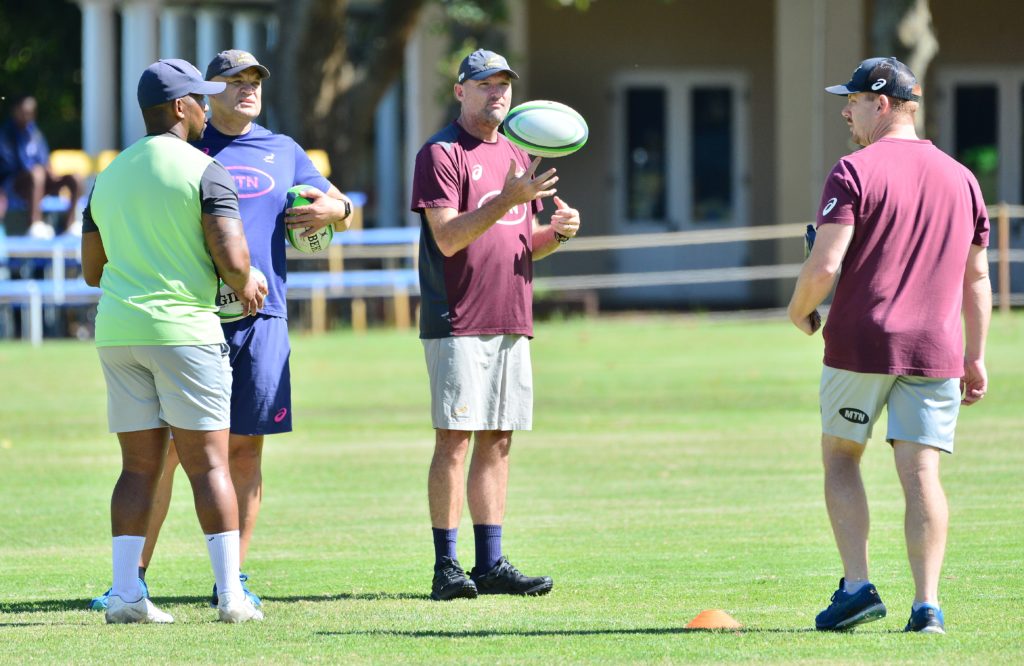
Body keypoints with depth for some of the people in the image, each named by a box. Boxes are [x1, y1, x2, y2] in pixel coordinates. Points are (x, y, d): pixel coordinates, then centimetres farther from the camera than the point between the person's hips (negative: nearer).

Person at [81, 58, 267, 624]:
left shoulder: (108, 177, 13)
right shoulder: (203, 172, -7)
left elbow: (91, 270, 18)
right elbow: (231, 258, -16)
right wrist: (244, 286, 5)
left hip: (117, 333, 5)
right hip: (184, 326, -5)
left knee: (139, 466, 8)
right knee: (209, 463, -2)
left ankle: (125, 592, -1)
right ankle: (231, 594, -5)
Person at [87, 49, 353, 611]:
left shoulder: (282, 152, 17)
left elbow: (340, 205, 20)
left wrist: (333, 210, -3)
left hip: (260, 317, 3)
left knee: (245, 448, 3)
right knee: (165, 447, -5)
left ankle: (232, 579, 10)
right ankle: (134, 575, 1)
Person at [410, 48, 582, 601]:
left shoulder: (517, 158, 20)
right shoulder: (441, 154, -5)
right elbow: (447, 238, -15)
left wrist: (556, 233, 2)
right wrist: (506, 200, -25)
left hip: (512, 324, 8)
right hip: (458, 323, -8)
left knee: (497, 442, 7)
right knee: (455, 440, -8)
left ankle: (491, 564, 10)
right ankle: (446, 568, -7)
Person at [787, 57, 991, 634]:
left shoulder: (855, 172, -6)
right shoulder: (961, 179, 12)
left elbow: (825, 266, -15)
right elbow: (977, 277, 13)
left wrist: (800, 310, 4)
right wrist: (976, 357, 17)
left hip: (859, 343, -4)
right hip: (936, 349, 4)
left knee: (840, 456, 12)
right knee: (922, 472, 1)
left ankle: (858, 586, 1)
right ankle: (927, 605, -7)